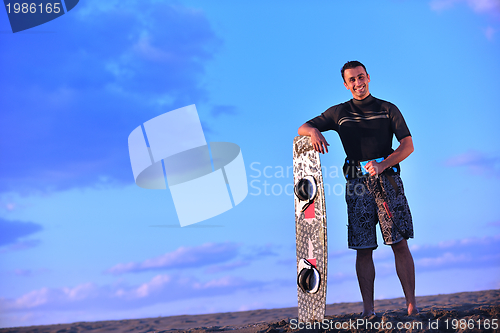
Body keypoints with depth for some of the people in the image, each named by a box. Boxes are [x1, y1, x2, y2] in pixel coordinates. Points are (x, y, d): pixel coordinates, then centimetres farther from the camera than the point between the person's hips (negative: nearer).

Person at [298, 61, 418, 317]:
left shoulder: (388, 109, 13)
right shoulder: (339, 112, 16)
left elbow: (408, 145, 4)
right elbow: (302, 128, 16)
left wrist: (382, 164, -13)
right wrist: (314, 131, -9)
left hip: (387, 179, -1)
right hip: (357, 183, 1)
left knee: (400, 244, -6)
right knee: (363, 249, -2)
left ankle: (412, 306, -1)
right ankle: (368, 310, 2)